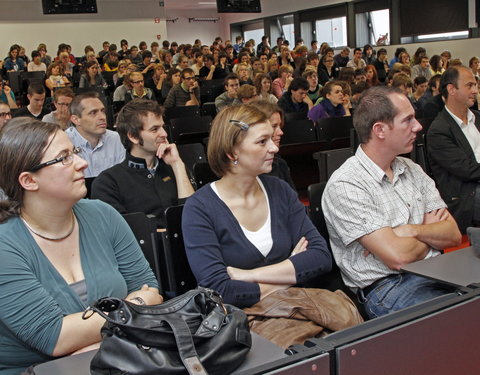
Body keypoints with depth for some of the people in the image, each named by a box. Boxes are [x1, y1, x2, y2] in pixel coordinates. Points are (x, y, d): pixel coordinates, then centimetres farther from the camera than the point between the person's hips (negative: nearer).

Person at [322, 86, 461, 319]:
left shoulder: (412, 171, 14)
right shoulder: (344, 186, -11)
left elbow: (453, 235, 8)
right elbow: (398, 257, -16)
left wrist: (411, 231, -11)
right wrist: (430, 234, 4)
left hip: (435, 273, 8)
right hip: (388, 288, -7)